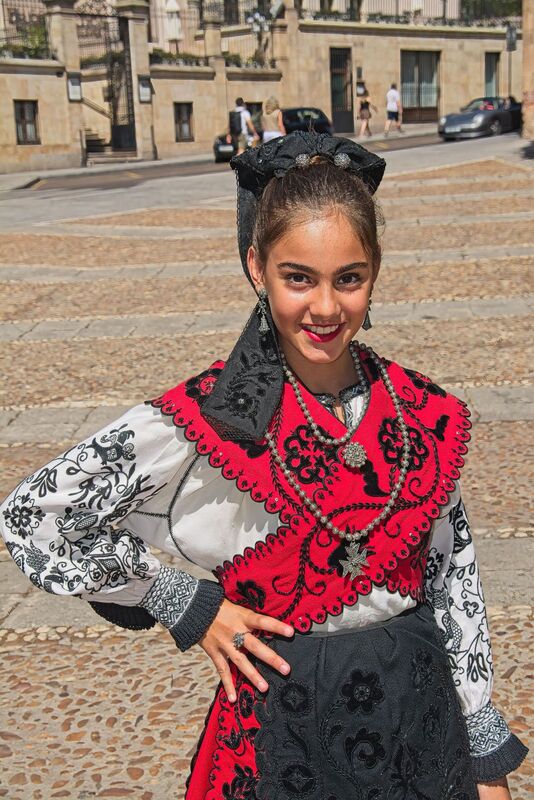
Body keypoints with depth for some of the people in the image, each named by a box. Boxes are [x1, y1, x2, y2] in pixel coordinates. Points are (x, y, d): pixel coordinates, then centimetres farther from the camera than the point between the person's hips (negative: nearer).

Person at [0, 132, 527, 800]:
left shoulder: (426, 416, -6)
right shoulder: (209, 421, -18)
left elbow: (454, 582, 3)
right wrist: (185, 607, -11)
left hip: (424, 722, 4)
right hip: (283, 734, -3)